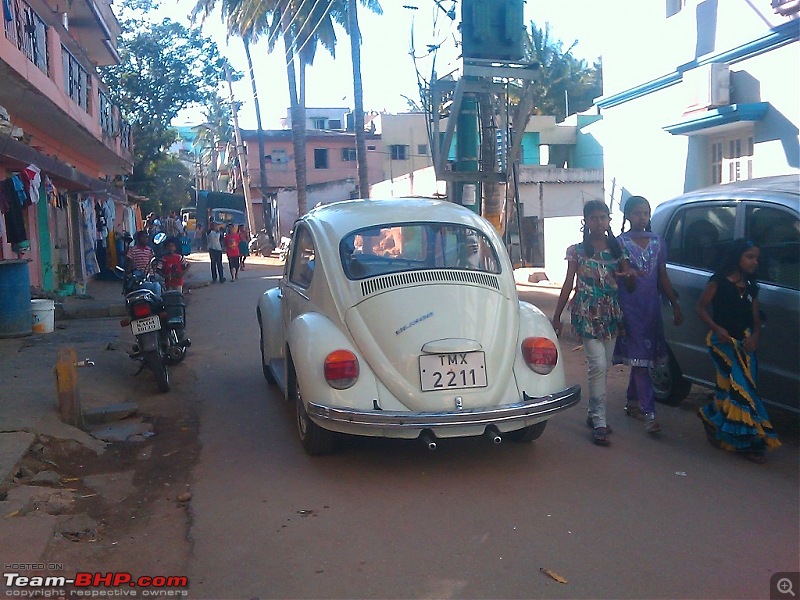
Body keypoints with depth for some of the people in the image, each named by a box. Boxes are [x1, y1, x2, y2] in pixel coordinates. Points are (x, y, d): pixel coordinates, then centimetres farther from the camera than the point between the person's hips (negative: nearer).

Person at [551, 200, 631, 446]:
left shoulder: (617, 248, 9)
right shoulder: (577, 250, 0)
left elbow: (628, 282, 11)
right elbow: (568, 284, 2)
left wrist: (628, 276, -14)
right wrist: (556, 316, 0)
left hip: (611, 313, 4)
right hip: (587, 313, -4)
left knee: (604, 366, 10)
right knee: (598, 365, -12)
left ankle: (593, 414, 25)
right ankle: (599, 422, -6)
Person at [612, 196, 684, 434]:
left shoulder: (658, 242, 10)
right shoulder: (620, 243, -4)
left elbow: (663, 277, 15)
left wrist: (675, 305, 14)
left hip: (652, 307, 5)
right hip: (629, 307, -5)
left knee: (641, 357, 13)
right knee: (639, 359, -7)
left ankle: (632, 402, 28)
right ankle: (648, 414, -7)